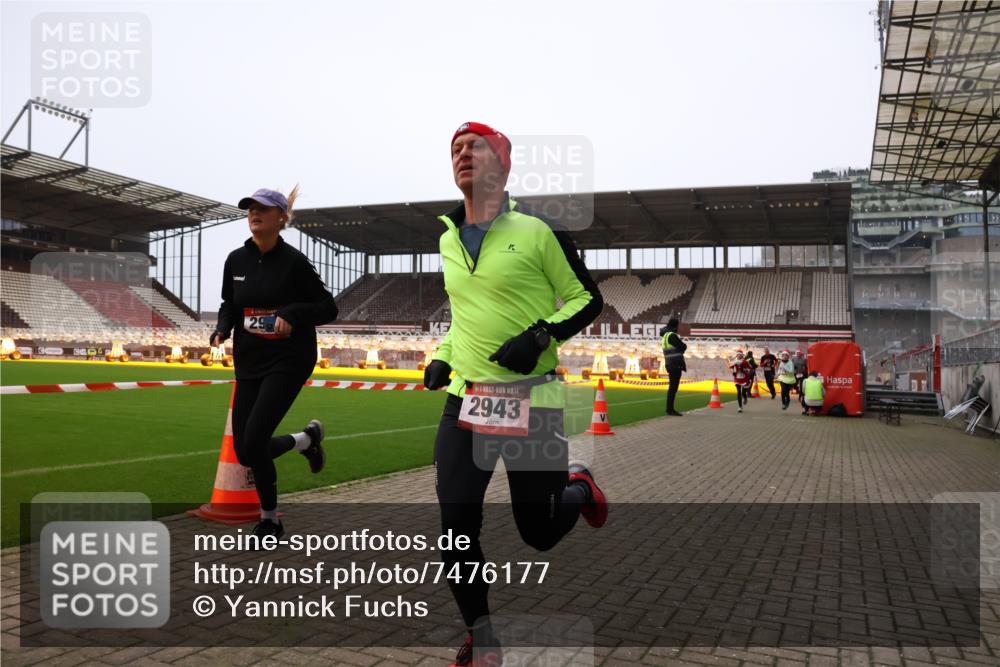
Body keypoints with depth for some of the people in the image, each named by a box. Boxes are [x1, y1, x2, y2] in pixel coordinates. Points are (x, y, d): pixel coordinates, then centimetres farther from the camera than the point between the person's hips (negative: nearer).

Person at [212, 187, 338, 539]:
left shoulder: (293, 261, -9)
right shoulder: (236, 260, 5)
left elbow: (328, 309, -8)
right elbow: (228, 305, 17)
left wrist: (292, 313, -25)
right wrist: (222, 329, -5)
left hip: (289, 361, -6)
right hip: (248, 363, 6)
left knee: (253, 442, -15)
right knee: (245, 452, 5)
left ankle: (269, 519, 10)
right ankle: (306, 439, 34)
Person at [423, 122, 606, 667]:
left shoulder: (537, 228, -6)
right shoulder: (448, 239, 12)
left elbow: (588, 299, -2)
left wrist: (542, 334, -18)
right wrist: (442, 356, 13)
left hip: (531, 403, -4)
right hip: (464, 401, 5)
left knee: (539, 534, 4)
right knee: (456, 528, -3)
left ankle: (577, 488, 40)